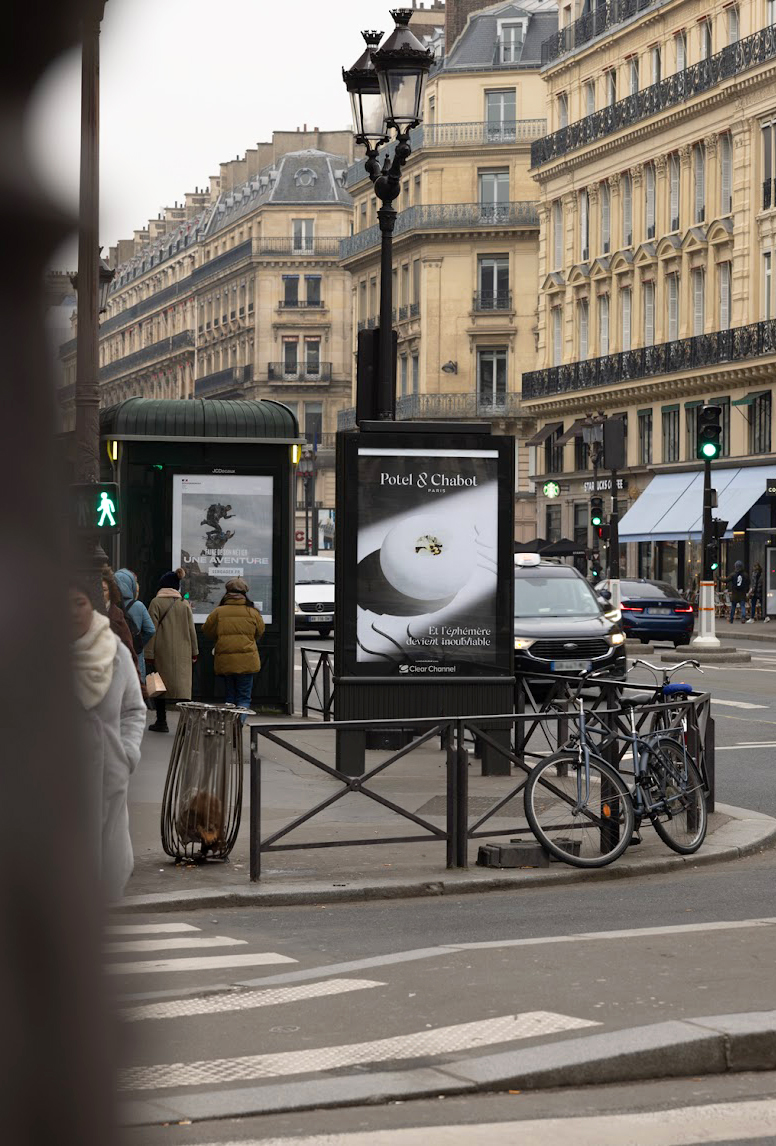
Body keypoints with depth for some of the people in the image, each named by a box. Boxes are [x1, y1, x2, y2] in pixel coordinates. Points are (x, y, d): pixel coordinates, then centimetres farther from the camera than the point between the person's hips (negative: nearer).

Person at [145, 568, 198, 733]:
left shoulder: (156, 603, -6)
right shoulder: (184, 604, 4)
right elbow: (191, 629, 8)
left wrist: (149, 654, -7)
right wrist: (194, 651, 16)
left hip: (161, 651, -2)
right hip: (182, 653, 2)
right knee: (183, 685, 1)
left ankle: (161, 722, 13)